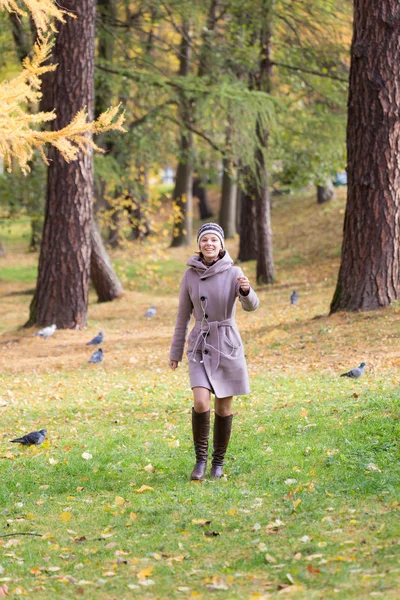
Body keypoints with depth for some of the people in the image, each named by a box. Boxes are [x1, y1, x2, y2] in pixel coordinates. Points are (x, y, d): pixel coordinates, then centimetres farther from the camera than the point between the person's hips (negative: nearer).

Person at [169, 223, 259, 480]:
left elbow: (251, 306, -20)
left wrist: (246, 290, -43)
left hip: (228, 345, -1)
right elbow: (183, 315, 8)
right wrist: (176, 352, 11)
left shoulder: (234, 273, -7)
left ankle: (218, 463, 22)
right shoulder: (190, 275, -1)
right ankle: (201, 458, 3)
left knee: (224, 408, 5)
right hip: (200, 345, 1)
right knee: (201, 404, -16)